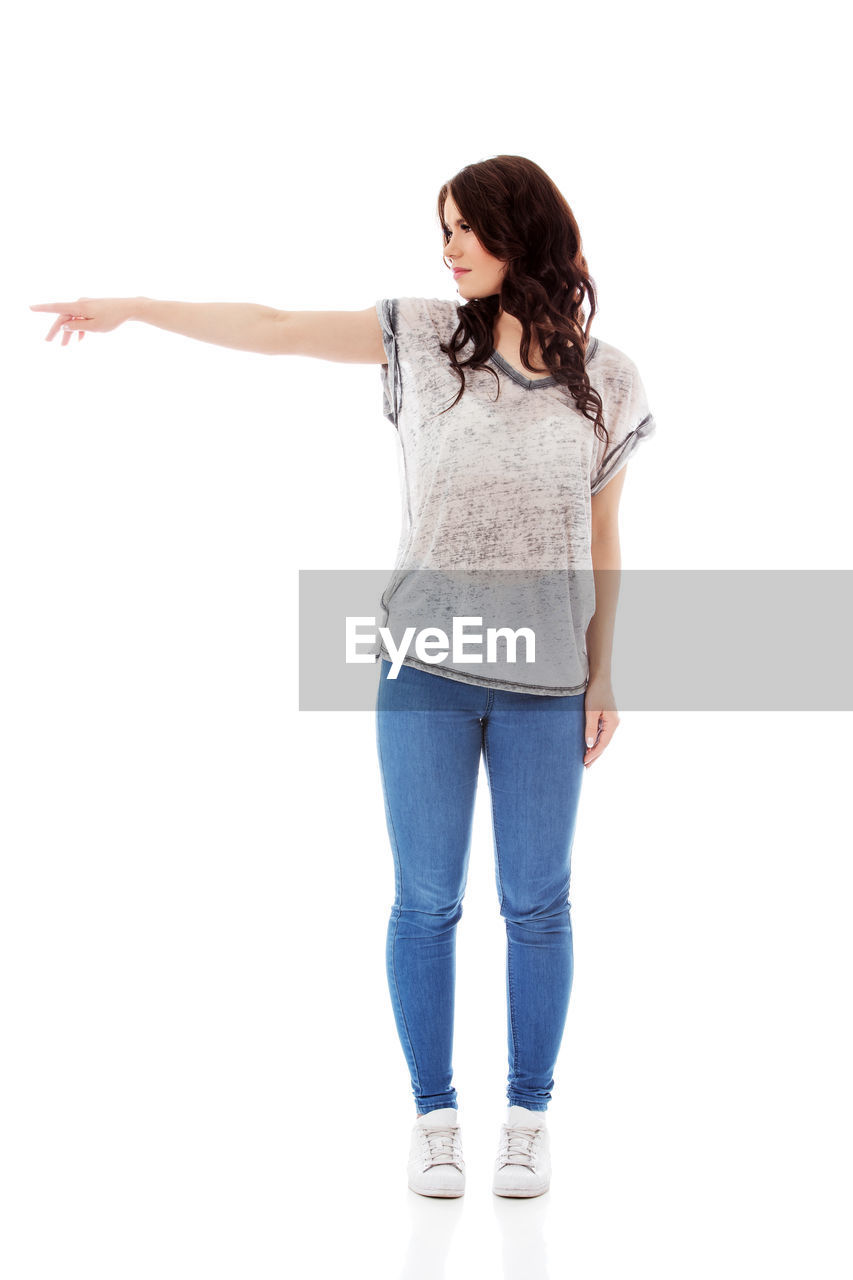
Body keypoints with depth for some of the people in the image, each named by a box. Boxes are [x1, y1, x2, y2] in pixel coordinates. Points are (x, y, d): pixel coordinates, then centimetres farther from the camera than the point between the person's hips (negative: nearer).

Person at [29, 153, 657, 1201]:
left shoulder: (607, 384, 3)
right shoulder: (425, 335, 2)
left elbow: (601, 542, 8)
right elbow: (272, 328, 4)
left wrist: (603, 679, 7)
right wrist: (133, 307, 4)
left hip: (545, 682, 0)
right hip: (425, 670, 0)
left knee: (536, 902, 7)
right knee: (426, 899, 5)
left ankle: (528, 1116, 23)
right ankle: (434, 1116, 20)